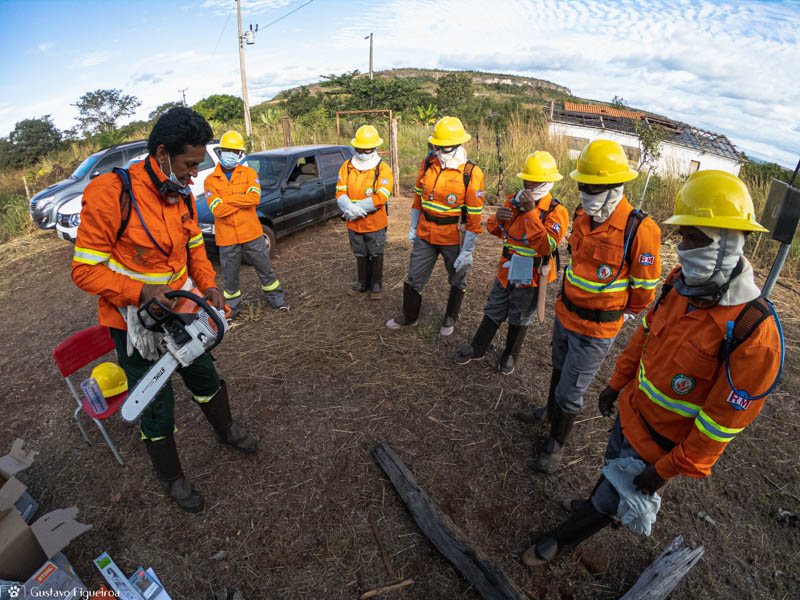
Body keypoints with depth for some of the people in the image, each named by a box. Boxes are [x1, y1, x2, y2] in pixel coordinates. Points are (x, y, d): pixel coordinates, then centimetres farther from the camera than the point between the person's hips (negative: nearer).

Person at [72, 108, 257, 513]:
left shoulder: (182, 196, -3)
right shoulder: (112, 195, -24)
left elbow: (195, 248, 9)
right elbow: (85, 270, -20)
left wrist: (208, 285, -7)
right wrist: (142, 291, -31)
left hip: (180, 311, 6)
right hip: (133, 322, -6)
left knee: (205, 378, 23)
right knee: (158, 410, 9)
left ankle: (226, 429, 50)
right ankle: (171, 478, 33)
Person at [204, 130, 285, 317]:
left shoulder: (249, 173, 0)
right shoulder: (210, 180, -1)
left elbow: (255, 198, -17)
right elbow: (217, 210, -15)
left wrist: (226, 199, -16)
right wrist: (243, 199, -14)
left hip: (252, 234, 0)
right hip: (227, 238, 0)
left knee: (266, 270, 12)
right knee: (230, 277, 13)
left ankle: (278, 301, 29)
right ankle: (231, 309, 31)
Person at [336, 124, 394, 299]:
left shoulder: (383, 169, -11)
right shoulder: (347, 167, 1)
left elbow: (381, 198, -22)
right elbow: (340, 193, -5)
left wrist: (355, 207, -23)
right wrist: (349, 208, -26)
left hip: (375, 223, -4)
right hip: (354, 224, 4)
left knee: (376, 255, 11)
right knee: (361, 255, 19)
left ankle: (376, 286, 27)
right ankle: (363, 283, 36)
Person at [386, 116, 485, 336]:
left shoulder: (471, 173, -17)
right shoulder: (428, 163, -2)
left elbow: (474, 216, -15)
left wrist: (467, 251, -15)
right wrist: (413, 227, 14)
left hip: (453, 236, -4)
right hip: (425, 234, 4)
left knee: (457, 280, 15)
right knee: (414, 278, 12)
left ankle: (450, 318, 38)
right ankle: (409, 316, 34)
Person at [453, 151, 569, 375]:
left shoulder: (556, 211, -17)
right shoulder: (514, 200, 0)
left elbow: (546, 246, -30)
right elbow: (495, 231, 11)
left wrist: (531, 212, -33)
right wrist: (497, 218, -15)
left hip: (530, 276, -4)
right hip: (507, 270, 5)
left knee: (519, 320, 15)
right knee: (493, 312, 18)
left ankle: (510, 355, 37)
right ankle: (477, 348, 35)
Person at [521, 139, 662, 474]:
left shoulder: (638, 230, -24)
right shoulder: (582, 216, -3)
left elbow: (644, 290, -13)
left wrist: (620, 313, 2)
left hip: (595, 329, -6)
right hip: (565, 314, 7)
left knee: (571, 393, 5)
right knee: (559, 369, 28)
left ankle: (556, 444, 28)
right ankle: (550, 411, 53)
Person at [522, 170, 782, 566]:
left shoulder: (753, 332, -32)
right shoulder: (681, 283, -11)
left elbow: (725, 420, -25)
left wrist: (667, 469, -16)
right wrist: (618, 382, 13)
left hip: (660, 442, -6)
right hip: (631, 411, 6)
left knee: (609, 501, 16)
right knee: (612, 469, 32)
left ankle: (564, 538, 42)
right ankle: (600, 507, 62)